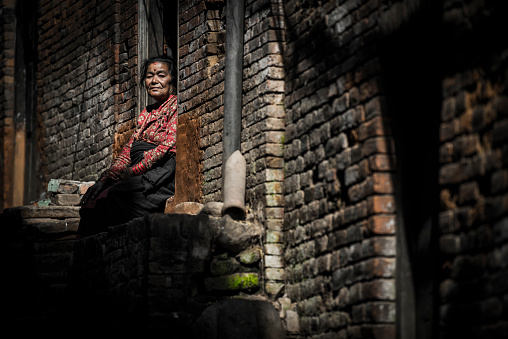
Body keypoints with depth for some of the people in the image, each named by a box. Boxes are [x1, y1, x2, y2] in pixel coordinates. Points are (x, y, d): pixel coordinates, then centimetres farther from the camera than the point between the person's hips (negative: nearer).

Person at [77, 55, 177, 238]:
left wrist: (132, 171, -13)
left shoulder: (177, 106, 0)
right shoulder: (147, 113, 25)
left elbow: (168, 146, -11)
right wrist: (105, 180, 4)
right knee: (94, 198, -14)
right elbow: (128, 151, 19)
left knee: (113, 198, -28)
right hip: (140, 179, 7)